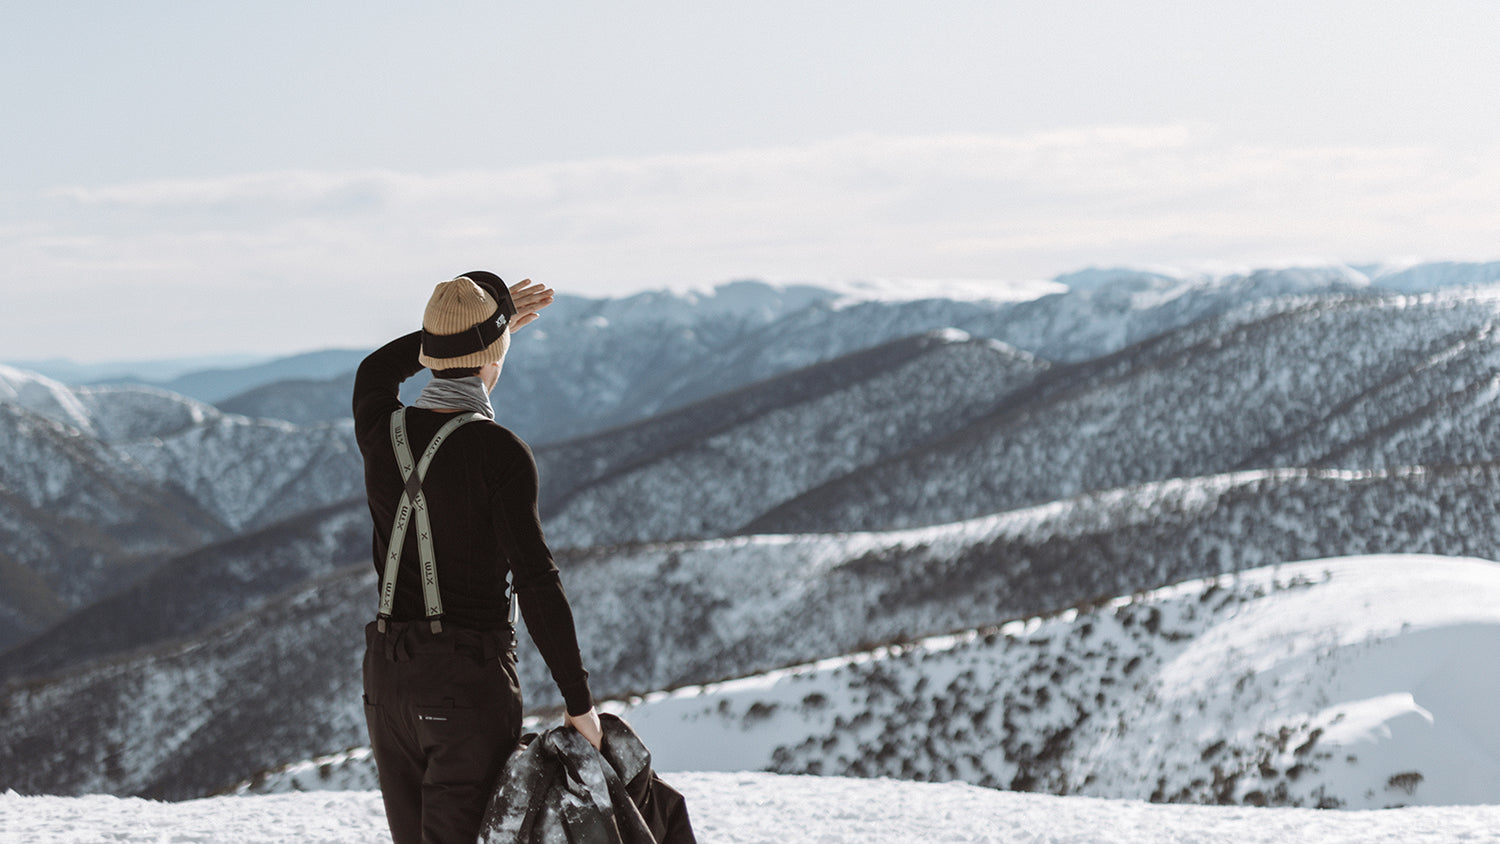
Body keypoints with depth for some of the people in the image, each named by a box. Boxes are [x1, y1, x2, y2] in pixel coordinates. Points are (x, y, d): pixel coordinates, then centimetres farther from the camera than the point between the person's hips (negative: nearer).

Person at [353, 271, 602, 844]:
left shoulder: (379, 432, 1)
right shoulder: (499, 453, -16)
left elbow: (375, 372, 27)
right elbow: (535, 582, -19)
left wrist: (476, 323, 29)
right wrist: (579, 701, -13)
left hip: (389, 676, 6)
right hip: (471, 685, -6)